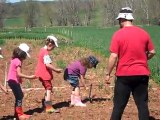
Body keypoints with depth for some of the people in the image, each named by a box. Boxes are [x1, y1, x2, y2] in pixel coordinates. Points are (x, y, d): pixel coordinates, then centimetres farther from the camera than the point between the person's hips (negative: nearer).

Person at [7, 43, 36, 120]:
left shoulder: (14, 59, 12)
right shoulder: (18, 61, -16)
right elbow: (19, 74, -22)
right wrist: (30, 77, -20)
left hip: (12, 80, 10)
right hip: (14, 81, -10)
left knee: (19, 96, 14)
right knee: (19, 97, -6)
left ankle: (17, 114, 20)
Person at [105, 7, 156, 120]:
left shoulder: (118, 34, -8)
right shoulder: (144, 33, 3)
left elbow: (114, 56, -12)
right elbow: (152, 52, 7)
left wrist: (108, 74, -3)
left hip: (124, 74, -3)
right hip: (142, 74, 3)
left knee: (119, 105, 7)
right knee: (142, 105, 7)